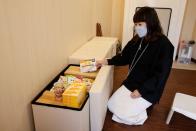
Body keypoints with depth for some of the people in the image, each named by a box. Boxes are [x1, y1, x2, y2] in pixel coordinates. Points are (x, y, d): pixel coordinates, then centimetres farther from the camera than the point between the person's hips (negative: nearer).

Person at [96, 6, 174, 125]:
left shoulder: (164, 45, -21)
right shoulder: (137, 40, -1)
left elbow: (161, 75, -21)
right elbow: (124, 57, 10)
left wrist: (141, 91, -20)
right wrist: (107, 61, -2)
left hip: (148, 90, -6)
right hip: (131, 83, 7)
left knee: (122, 114, -10)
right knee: (111, 105, 6)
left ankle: (141, 115, 18)